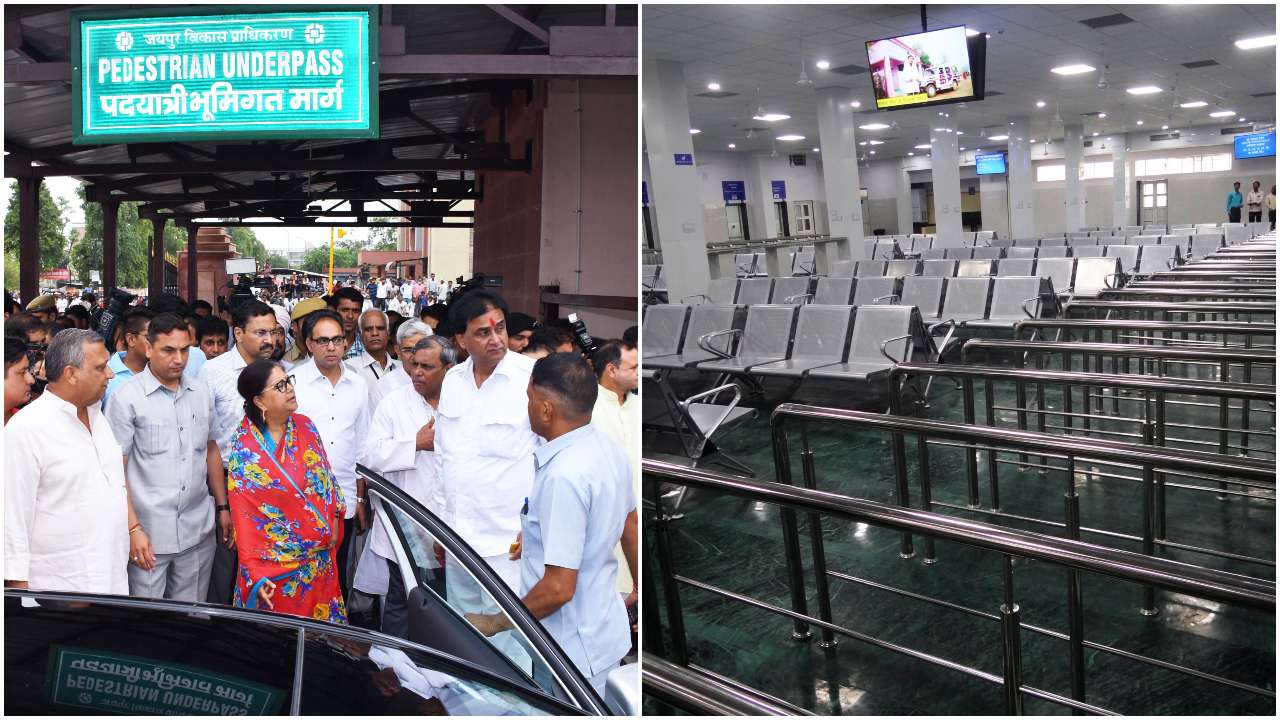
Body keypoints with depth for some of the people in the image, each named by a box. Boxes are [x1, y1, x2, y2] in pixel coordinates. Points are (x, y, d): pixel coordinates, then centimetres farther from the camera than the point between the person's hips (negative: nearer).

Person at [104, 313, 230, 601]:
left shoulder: (201, 391, 8)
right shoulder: (126, 398, -6)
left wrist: (222, 507, 13)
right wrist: (134, 529, -11)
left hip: (199, 531, 4)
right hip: (150, 533, -4)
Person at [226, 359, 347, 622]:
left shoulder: (305, 426, -2)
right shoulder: (245, 448, -15)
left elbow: (325, 477, 10)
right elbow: (243, 515, -14)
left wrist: (333, 522, 7)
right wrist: (256, 575, -17)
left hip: (319, 558, 4)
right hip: (277, 564, -4)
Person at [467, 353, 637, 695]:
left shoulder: (563, 476, -30)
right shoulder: (608, 448, -2)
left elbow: (559, 588, -29)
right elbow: (629, 525, 13)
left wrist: (494, 623, -15)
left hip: (576, 647, -8)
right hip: (602, 624, 8)